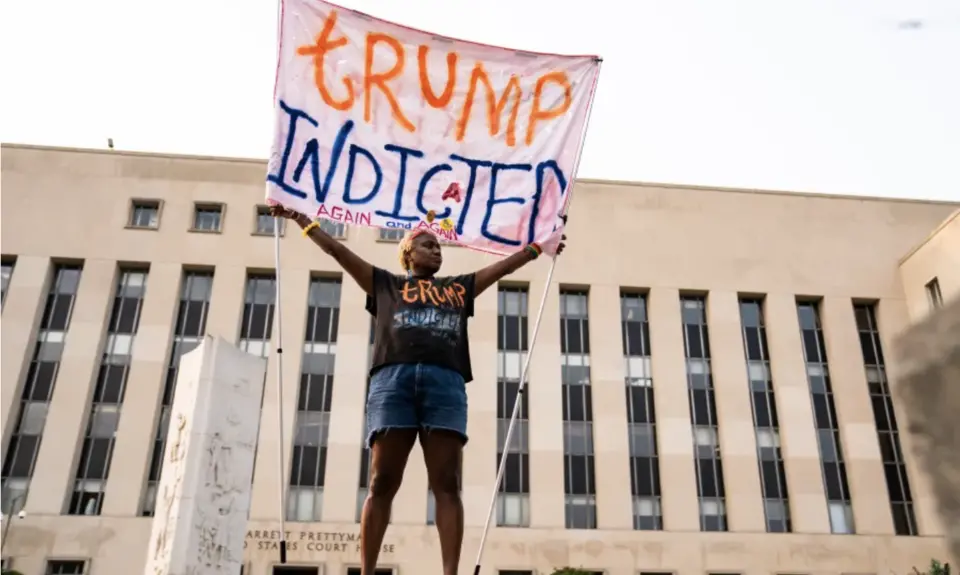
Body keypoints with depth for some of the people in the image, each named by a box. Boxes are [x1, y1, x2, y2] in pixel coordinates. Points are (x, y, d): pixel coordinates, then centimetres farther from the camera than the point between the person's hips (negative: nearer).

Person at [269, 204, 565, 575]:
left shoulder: (459, 289, 30)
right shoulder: (385, 284, 24)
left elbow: (504, 265, 36)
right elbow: (337, 250, 25)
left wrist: (539, 248, 39)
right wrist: (301, 219, 26)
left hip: (446, 381, 2)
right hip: (393, 378, -1)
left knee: (447, 485, -7)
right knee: (382, 484, -6)